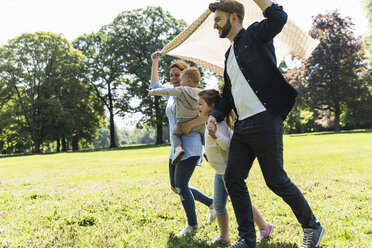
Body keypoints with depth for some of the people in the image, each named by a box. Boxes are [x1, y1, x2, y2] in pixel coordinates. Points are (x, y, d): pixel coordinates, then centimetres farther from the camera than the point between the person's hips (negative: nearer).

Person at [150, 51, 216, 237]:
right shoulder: (173, 95, 18)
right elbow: (155, 85, 33)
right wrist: (155, 63, 27)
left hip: (190, 145, -9)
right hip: (176, 147, 9)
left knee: (181, 185, -11)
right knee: (175, 187, 11)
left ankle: (192, 224, 8)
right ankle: (210, 203, 27)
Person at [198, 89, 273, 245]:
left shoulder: (218, 123, -20)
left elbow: (227, 144, -31)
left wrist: (215, 135, -45)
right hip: (220, 171, 10)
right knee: (218, 205, 9)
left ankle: (264, 227, 15)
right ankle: (224, 236, 18)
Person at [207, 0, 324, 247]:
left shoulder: (254, 35, -1)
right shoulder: (230, 55, 22)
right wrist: (215, 114, 11)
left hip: (265, 122, -8)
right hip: (242, 126, 8)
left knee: (276, 180, -3)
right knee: (233, 179, 3)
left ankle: (312, 227, 18)